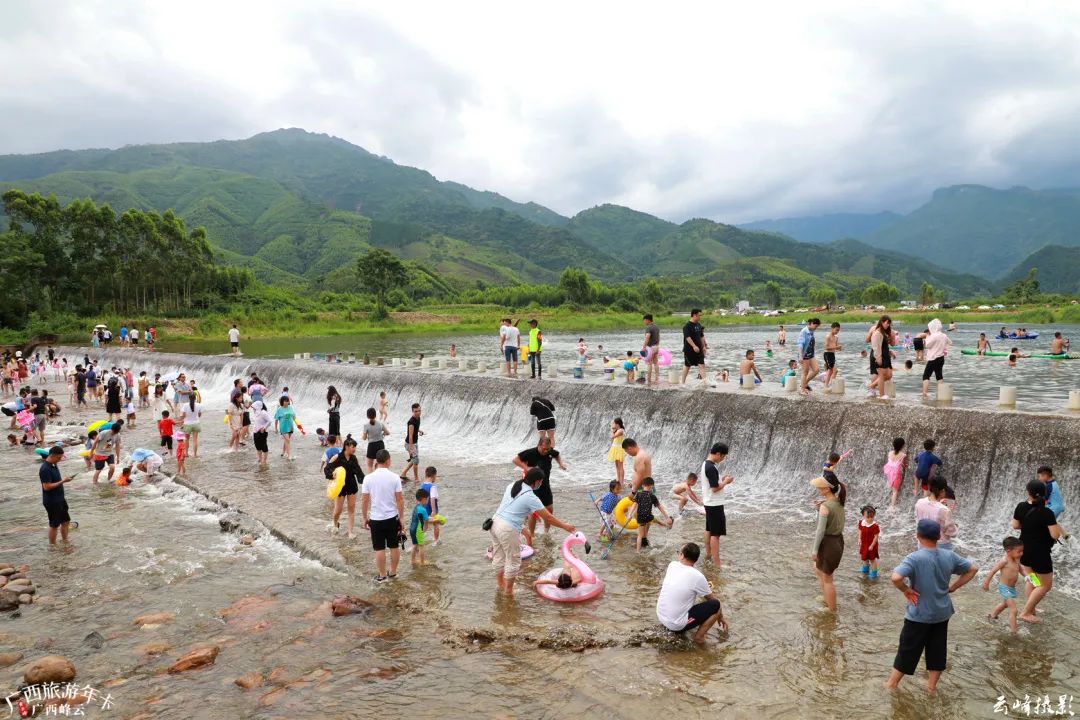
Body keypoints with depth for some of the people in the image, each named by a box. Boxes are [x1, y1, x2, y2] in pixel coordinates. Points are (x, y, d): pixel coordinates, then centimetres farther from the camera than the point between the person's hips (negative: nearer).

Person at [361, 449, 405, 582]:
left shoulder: (368, 478, -9)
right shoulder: (394, 478, -10)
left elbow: (364, 501, -5)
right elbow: (400, 500, -7)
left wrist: (365, 518, 8)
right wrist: (401, 517, 4)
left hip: (376, 519, -1)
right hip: (392, 517, 1)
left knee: (379, 549, 9)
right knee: (394, 546, 16)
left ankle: (382, 575, 17)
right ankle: (393, 573, 27)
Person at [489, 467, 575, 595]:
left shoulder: (512, 485, 5)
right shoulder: (531, 498, -15)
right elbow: (548, 517, -9)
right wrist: (565, 526, 4)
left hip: (496, 522, 8)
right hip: (508, 530, -8)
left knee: (498, 556, 22)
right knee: (513, 561, 10)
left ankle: (500, 584, 38)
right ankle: (508, 590, 21)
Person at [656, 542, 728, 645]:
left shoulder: (672, 565, -2)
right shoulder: (697, 576, -16)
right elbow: (712, 599, 2)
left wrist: (704, 587, 27)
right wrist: (720, 617, 20)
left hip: (661, 618, 6)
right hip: (677, 625, -6)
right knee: (716, 605, 1)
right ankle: (699, 636, 1)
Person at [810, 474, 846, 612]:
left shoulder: (825, 506, -25)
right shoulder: (839, 502, 0)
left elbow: (820, 530, -22)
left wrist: (814, 550, -14)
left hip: (828, 543, -9)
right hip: (838, 541, 9)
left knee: (827, 579, 11)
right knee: (818, 569, 29)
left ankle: (832, 610, 25)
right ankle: (827, 601, 41)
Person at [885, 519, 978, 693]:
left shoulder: (914, 558, -23)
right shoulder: (949, 556, -5)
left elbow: (896, 578, -37)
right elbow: (973, 568, 10)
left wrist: (906, 590, -18)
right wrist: (953, 587, 9)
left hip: (919, 615, -5)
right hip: (942, 613, 5)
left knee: (908, 649, 8)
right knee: (938, 649, 18)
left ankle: (892, 683, 21)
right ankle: (932, 685, 31)